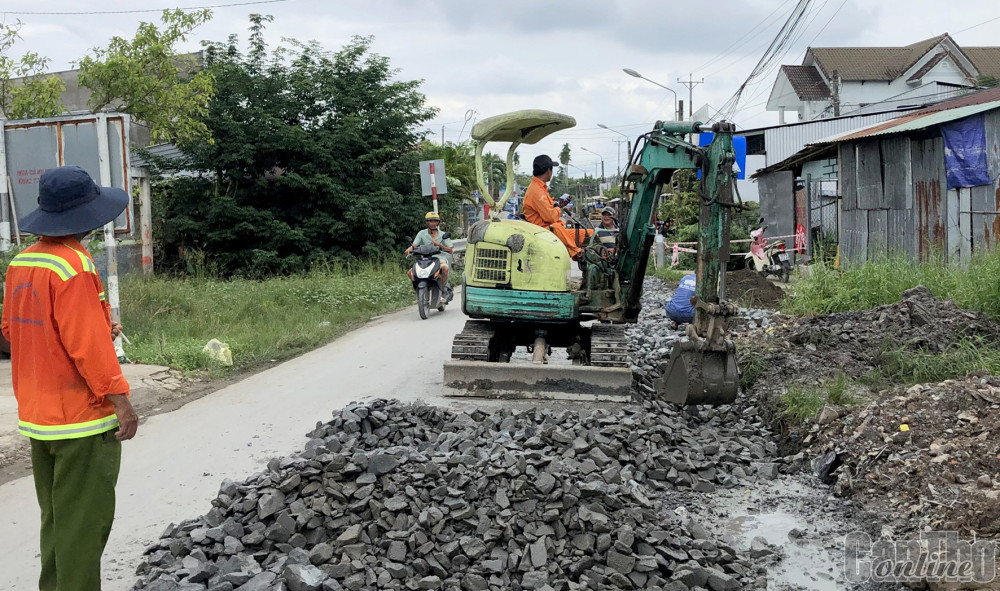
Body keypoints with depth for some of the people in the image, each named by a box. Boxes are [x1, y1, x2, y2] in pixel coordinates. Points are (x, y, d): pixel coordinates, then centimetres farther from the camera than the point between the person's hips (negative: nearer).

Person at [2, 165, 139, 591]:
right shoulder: (73, 265, -20)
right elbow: (87, 346, -22)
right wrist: (121, 401, -14)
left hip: (37, 415, 9)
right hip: (82, 418, -9)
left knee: (55, 520, 20)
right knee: (84, 523, 2)